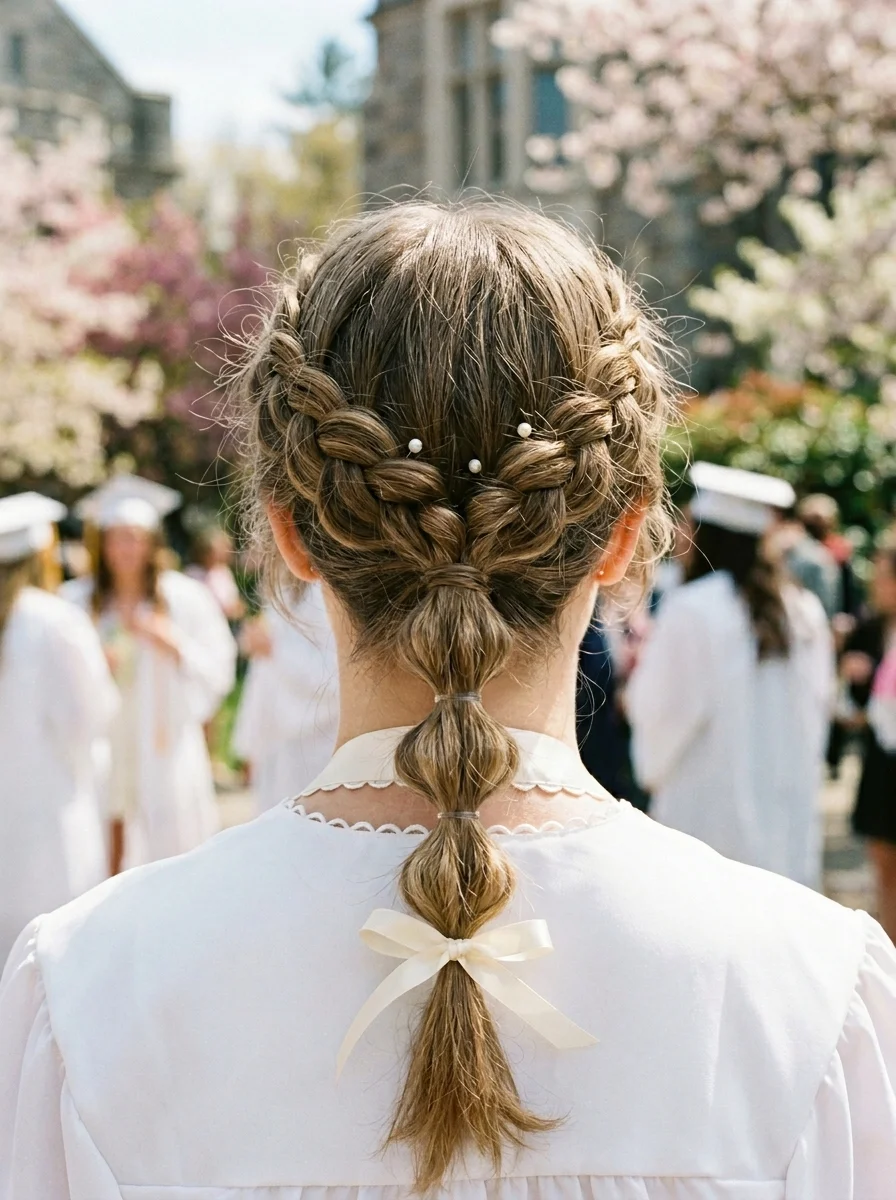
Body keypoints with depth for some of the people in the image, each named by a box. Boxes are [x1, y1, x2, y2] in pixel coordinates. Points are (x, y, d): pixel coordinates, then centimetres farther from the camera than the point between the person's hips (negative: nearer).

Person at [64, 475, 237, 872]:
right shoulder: (76, 601, 5)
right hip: (99, 749, 1)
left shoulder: (184, 597, 3)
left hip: (164, 747, -1)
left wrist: (174, 645, -13)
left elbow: (217, 672, 1)